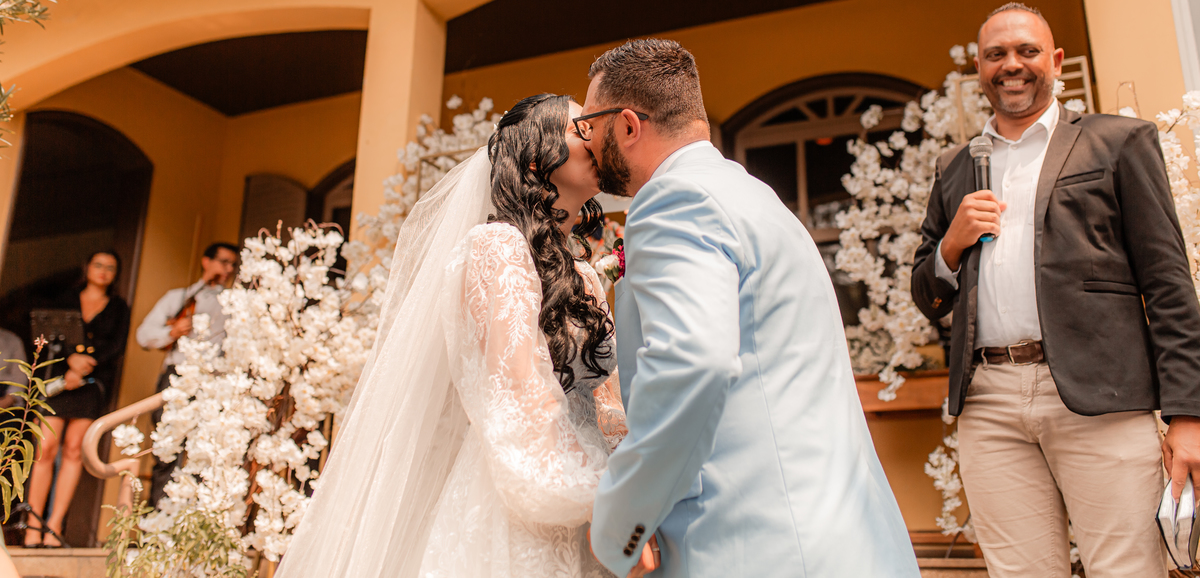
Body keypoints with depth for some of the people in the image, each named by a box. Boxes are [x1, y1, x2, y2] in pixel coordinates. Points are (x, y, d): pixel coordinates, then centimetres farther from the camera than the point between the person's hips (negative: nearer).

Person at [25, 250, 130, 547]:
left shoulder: (119, 308, 14)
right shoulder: (66, 301, 16)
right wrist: (72, 358, -14)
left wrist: (84, 367, -10)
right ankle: (34, 523, -3)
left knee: (74, 449, -7)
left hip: (95, 382, -1)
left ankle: (54, 524, -4)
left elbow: (117, 348, 3)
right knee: (46, 447, -9)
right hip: (60, 378, 1)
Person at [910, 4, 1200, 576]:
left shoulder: (1118, 141, 10)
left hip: (1096, 396, -2)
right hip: (989, 407, 3)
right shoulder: (954, 169, 19)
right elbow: (927, 299, 20)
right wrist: (952, 243, -1)